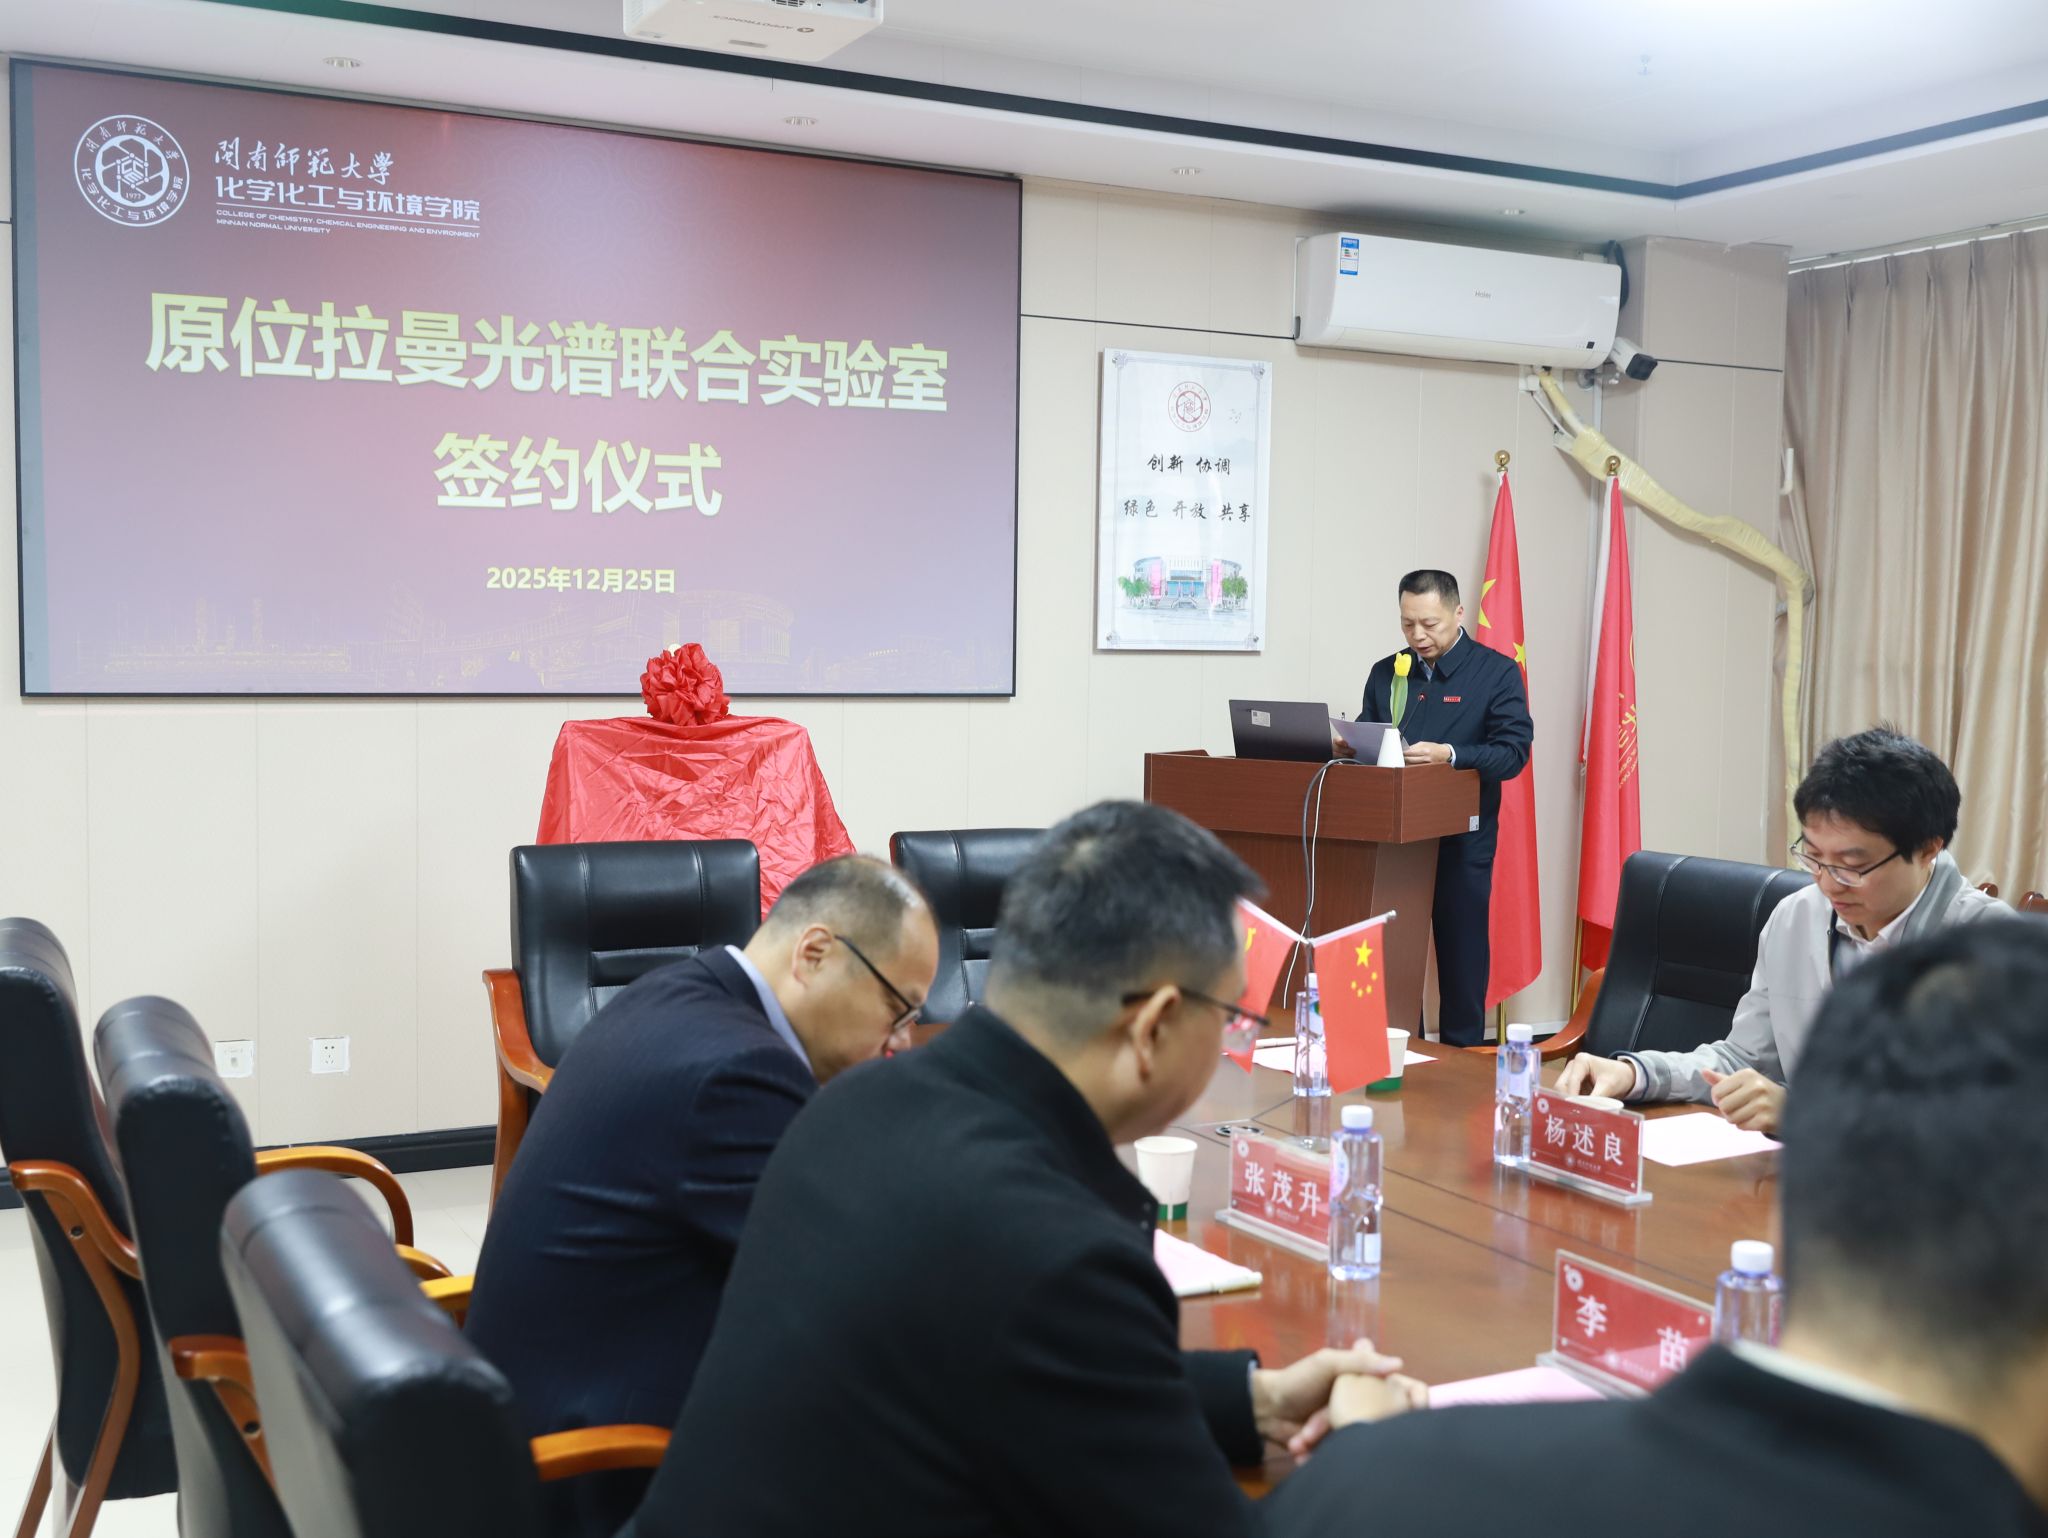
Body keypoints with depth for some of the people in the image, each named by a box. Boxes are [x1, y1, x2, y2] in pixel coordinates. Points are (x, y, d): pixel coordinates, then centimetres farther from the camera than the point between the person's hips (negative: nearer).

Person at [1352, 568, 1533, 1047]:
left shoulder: (1497, 672, -2)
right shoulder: (1385, 673, 12)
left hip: (1461, 841, -4)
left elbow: (1514, 752, -11)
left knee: (1461, 951, 3)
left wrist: (1449, 755, -25)